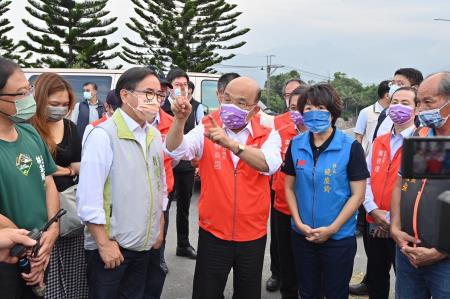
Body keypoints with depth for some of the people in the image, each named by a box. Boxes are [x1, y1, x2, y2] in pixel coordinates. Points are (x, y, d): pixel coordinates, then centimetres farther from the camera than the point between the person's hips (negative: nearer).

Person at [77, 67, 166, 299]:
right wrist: (104, 244, -17)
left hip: (146, 245, 7)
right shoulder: (103, 135, -16)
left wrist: (159, 228, 16)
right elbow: (89, 196, -19)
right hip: (111, 247, -6)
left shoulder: (154, 135, 7)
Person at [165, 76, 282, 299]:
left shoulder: (268, 136, -4)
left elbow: (269, 164, -24)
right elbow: (175, 150, -18)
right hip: (213, 234, -1)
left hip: (253, 235, 1)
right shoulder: (206, 130, -3)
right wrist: (180, 120, -36)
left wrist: (230, 143, -37)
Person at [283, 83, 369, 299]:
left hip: (339, 237, -3)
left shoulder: (350, 147, -11)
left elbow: (357, 194, -9)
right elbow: (289, 187, 6)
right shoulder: (296, 145, 0)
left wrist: (332, 229, -14)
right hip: (302, 235, 3)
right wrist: (299, 223, -6)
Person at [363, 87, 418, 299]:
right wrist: (373, 210, -8)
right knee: (375, 280, 19)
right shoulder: (379, 142, 11)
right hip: (375, 226, 6)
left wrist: (393, 219, -17)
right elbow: (365, 179, 8)